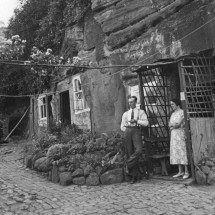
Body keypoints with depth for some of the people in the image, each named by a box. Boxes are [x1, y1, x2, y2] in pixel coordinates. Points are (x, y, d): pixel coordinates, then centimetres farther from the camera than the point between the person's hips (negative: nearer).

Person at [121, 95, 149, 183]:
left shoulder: (141, 112, 13)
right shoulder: (125, 114, 21)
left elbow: (146, 123, 0)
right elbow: (122, 127, 22)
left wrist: (136, 121, -10)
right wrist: (127, 130, 6)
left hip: (136, 131, -2)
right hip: (127, 131, 2)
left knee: (138, 150, -26)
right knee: (130, 153, -2)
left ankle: (128, 164, -7)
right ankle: (134, 176, 4)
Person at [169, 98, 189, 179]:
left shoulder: (182, 112, -6)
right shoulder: (173, 114, 18)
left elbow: (178, 124, -14)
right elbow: (169, 125, 11)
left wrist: (172, 125, 1)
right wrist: (175, 125, -6)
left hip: (180, 134, -7)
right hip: (173, 134, 7)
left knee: (182, 152, -7)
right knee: (175, 152, 6)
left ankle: (186, 172, 0)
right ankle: (180, 172, 12)